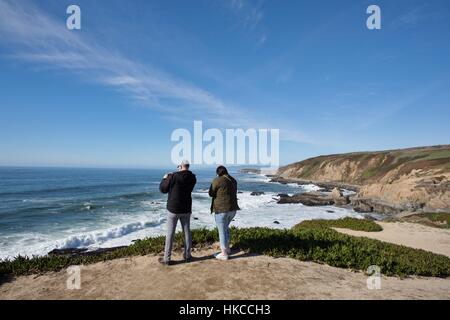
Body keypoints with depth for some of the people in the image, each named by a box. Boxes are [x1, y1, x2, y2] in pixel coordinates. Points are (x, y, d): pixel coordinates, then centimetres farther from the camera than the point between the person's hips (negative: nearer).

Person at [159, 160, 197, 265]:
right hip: (186, 209, 4)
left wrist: (165, 179, 12)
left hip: (173, 209, -4)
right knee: (186, 232, 13)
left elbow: (163, 189, -6)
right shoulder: (193, 178, -2)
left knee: (170, 233, 5)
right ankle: (187, 255, 23)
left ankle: (167, 259, 12)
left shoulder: (173, 176, -17)